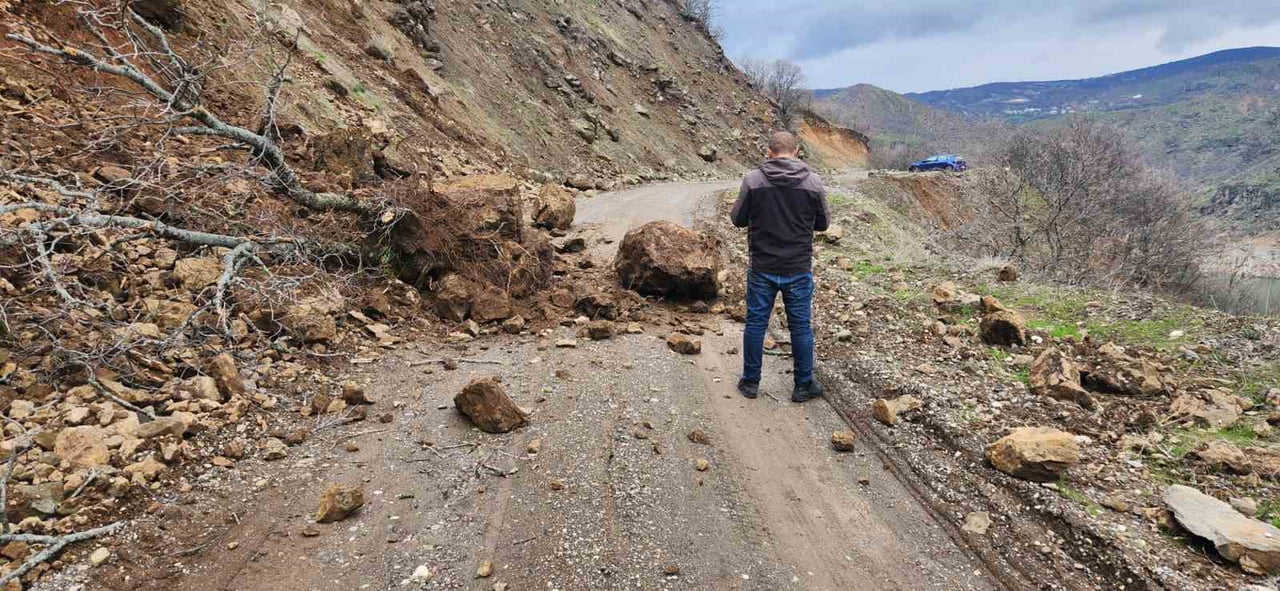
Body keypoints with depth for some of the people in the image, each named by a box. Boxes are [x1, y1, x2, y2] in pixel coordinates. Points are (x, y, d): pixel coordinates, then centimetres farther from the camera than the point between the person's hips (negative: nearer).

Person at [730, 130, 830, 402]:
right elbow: (823, 223, 5)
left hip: (762, 268, 0)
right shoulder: (813, 181, -6)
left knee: (756, 323, 12)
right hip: (799, 270, 0)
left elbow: (738, 219, -1)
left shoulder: (753, 179, -9)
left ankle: (750, 381, 23)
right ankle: (804, 385, 23)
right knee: (800, 327, 12)